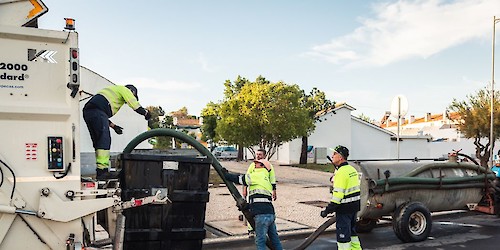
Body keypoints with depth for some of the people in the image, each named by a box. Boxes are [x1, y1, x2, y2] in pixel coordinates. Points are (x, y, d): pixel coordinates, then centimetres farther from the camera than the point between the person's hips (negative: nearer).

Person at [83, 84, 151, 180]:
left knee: (98, 142, 11)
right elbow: (135, 104, 0)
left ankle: (100, 171, 12)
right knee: (104, 141, -12)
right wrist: (146, 114, 16)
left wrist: (113, 126, 28)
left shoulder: (113, 91, 37)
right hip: (97, 111, -9)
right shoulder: (124, 89, 12)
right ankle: (102, 170, -17)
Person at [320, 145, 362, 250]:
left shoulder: (341, 172, -20)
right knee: (352, 231, 22)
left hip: (345, 208, -10)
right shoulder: (352, 169, 10)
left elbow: (338, 194, -24)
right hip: (355, 206, 10)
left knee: (343, 234, -1)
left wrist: (327, 210, -20)